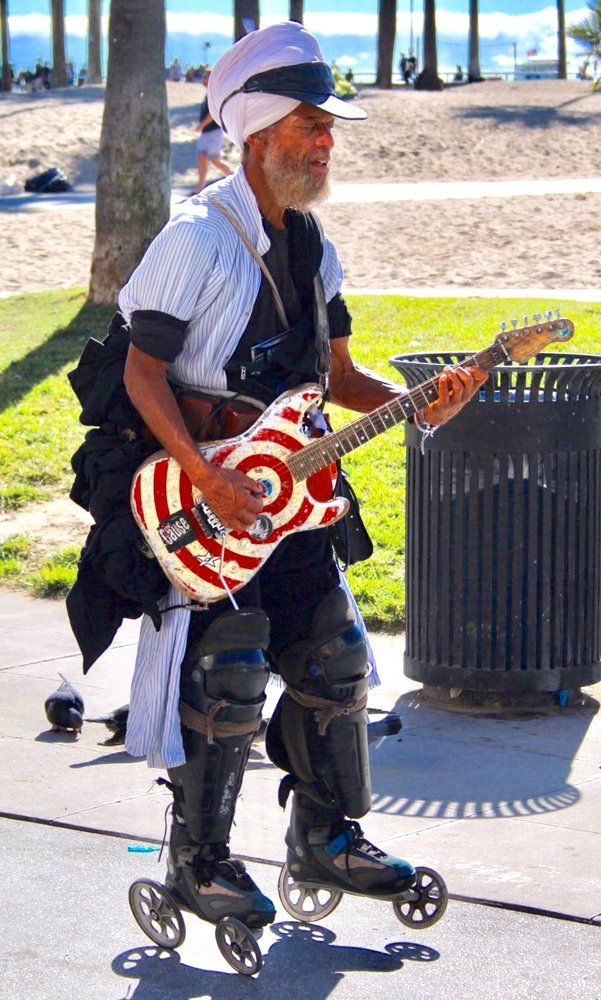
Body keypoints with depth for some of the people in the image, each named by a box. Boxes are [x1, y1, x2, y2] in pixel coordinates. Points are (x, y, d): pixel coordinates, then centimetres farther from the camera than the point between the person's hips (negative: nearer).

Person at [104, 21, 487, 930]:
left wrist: (415, 405, -2)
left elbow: (338, 375, 16)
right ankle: (198, 862, 7)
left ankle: (325, 836, 25)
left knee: (331, 662, 10)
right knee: (225, 679, -7)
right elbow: (142, 370, -16)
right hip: (207, 492, -8)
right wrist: (207, 479, -24)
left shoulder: (313, 247, 10)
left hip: (290, 490, 8)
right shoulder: (197, 238, -14)